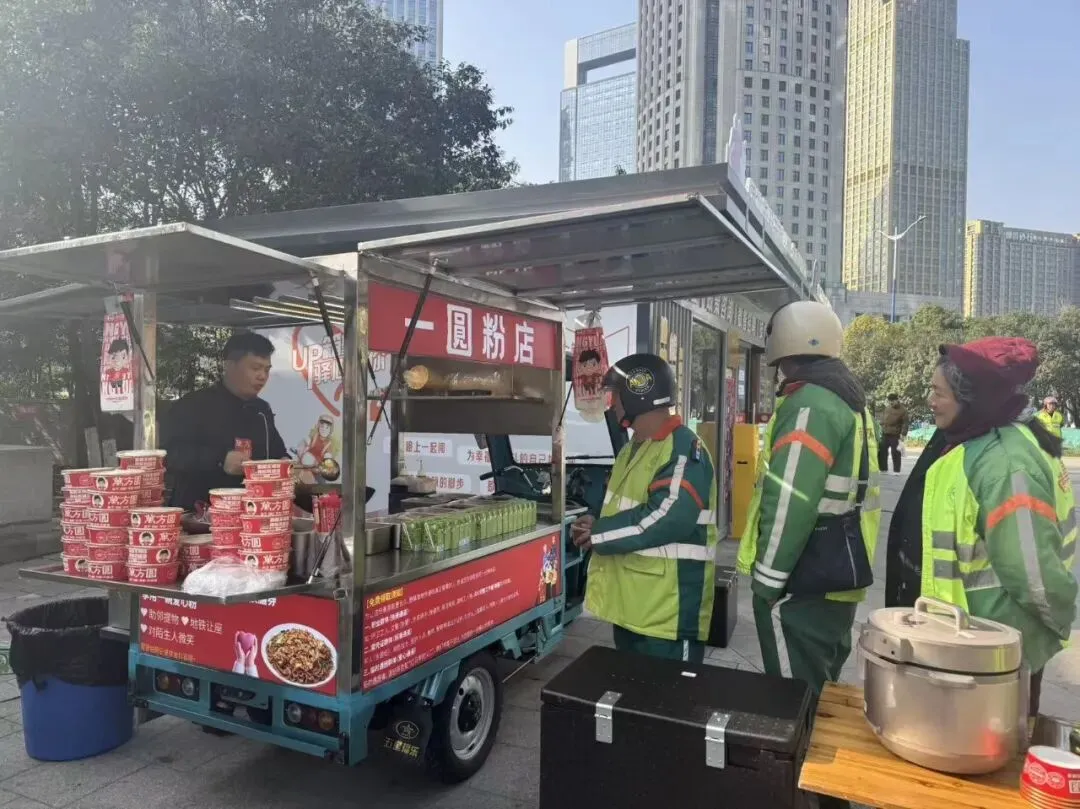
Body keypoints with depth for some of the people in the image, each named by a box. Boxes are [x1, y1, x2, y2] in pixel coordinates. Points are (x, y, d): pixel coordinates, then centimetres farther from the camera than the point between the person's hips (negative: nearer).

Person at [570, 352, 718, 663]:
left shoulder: (684, 450, -17)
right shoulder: (633, 450, 15)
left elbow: (666, 519, -28)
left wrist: (598, 533, -16)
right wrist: (596, 524, -1)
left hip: (668, 613, -10)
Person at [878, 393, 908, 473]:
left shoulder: (903, 410, -6)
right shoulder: (887, 407, 12)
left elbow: (905, 424, -9)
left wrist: (903, 434, -17)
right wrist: (882, 427, 14)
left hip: (895, 436, -6)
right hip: (884, 434, 6)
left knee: (895, 454, -2)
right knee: (882, 452, 9)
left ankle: (896, 471, 5)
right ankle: (883, 469, 20)